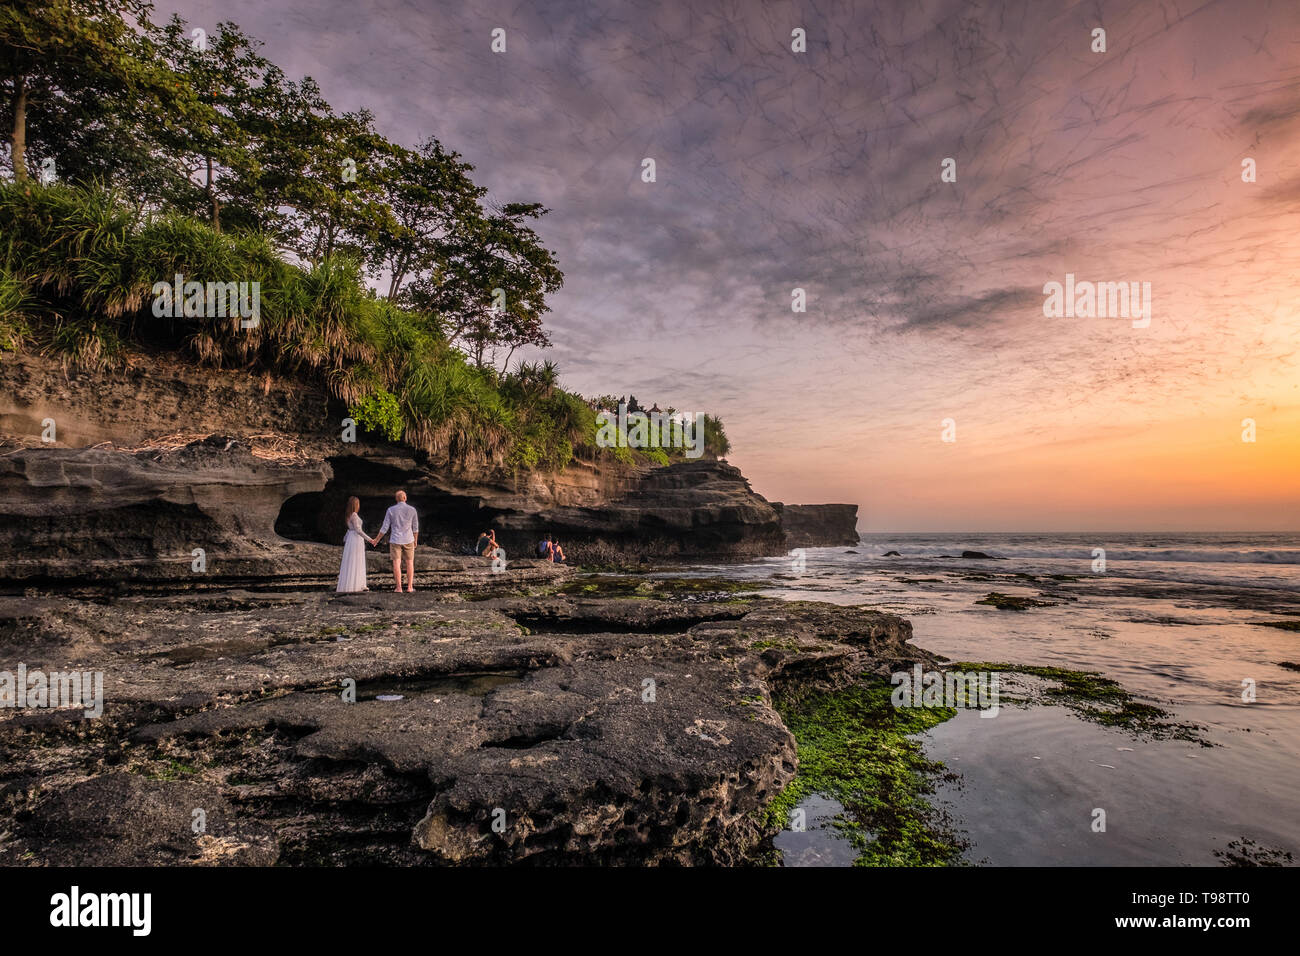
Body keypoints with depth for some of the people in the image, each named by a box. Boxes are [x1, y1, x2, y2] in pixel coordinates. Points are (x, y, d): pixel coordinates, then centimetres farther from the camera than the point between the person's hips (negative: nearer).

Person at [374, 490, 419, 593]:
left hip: (395, 540, 0)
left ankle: (399, 587, -1)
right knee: (410, 563, 9)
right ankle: (410, 587, 6)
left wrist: (377, 539, 10)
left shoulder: (391, 510, -5)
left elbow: (385, 527, -3)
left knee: (396, 563, 2)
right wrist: (415, 541, 16)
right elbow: (415, 528, 3)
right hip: (408, 540, 0)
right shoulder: (412, 510, -4)